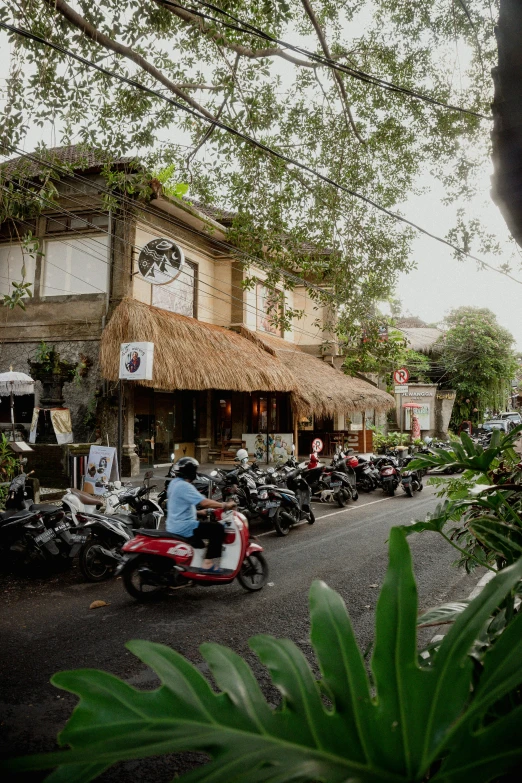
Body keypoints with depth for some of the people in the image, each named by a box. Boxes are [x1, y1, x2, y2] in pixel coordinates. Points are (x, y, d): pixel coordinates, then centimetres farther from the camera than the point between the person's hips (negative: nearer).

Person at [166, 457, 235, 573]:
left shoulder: (174, 483, 12)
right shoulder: (184, 486, -20)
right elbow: (204, 502, -26)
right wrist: (225, 505, -18)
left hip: (174, 526, 11)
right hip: (183, 527, -11)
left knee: (208, 524, 26)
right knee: (218, 528, -12)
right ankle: (209, 564, -12)